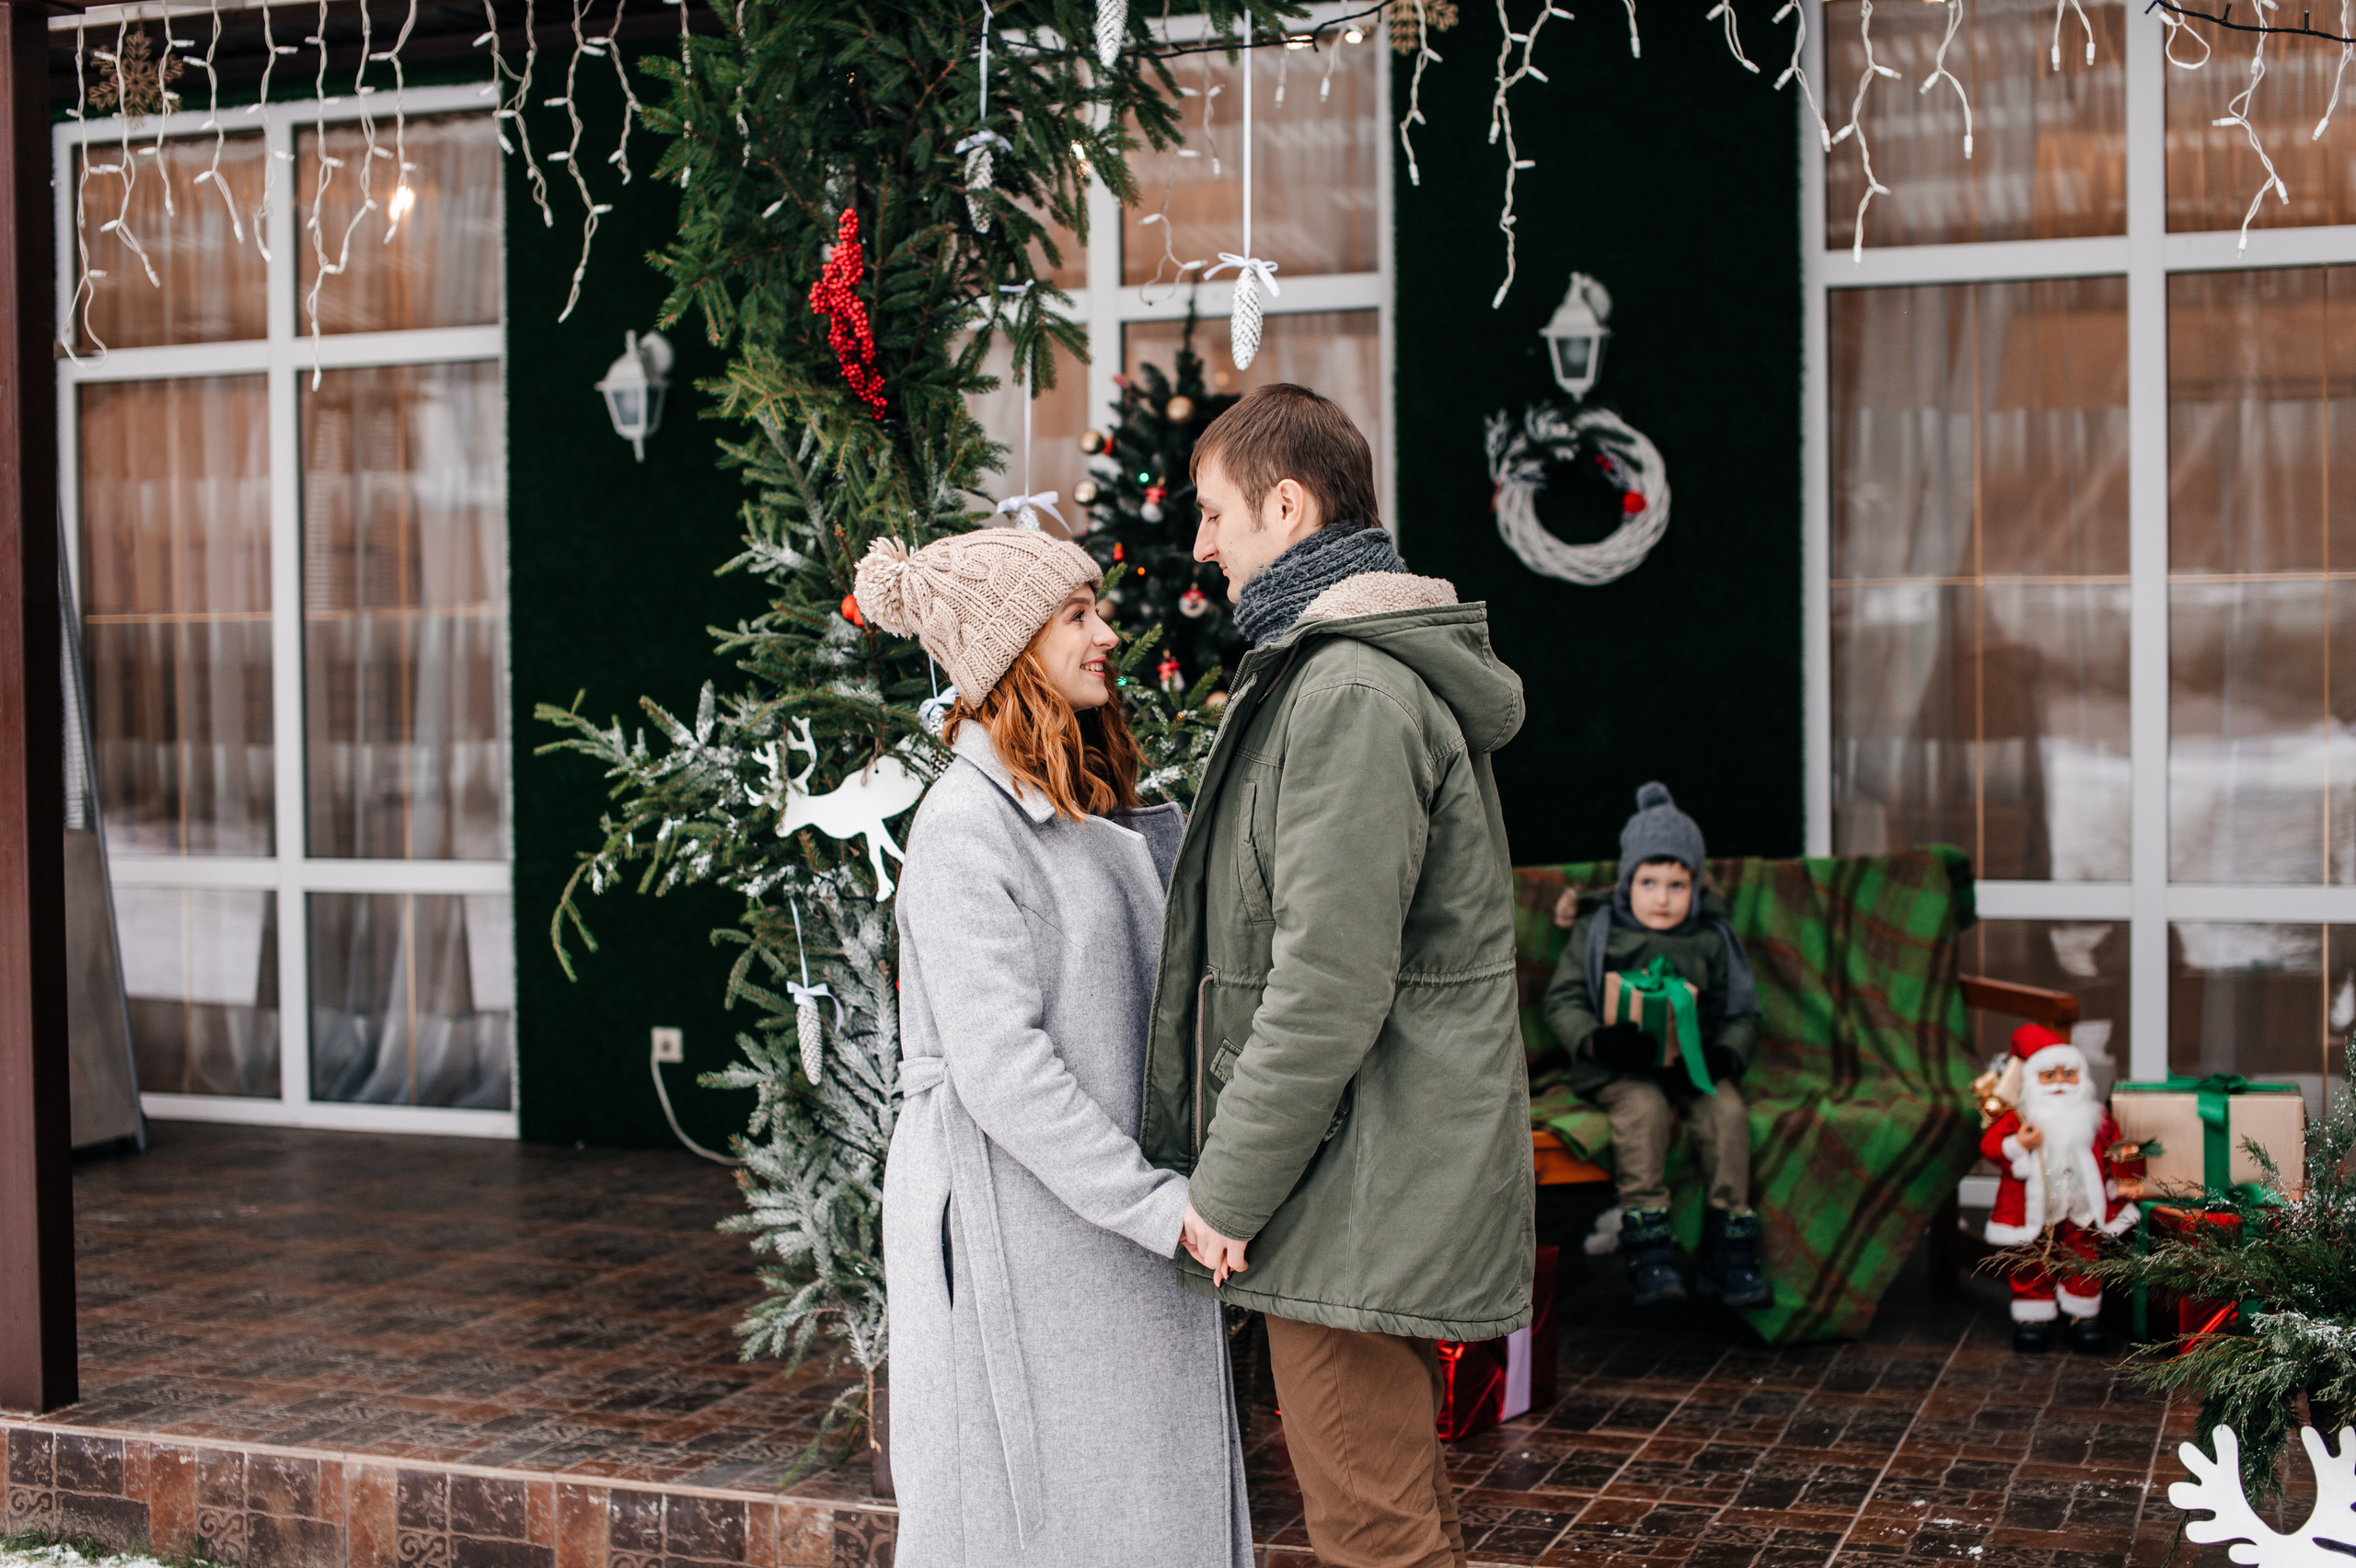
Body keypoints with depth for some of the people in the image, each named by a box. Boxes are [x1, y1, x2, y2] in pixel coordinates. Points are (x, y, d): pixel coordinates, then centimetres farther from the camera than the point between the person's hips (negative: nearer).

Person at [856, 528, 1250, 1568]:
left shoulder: (1098, 812, 13)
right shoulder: (968, 822, -14)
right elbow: (997, 1062, -21)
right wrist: (1157, 1205, -21)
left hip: (1118, 1220, 8)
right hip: (1018, 1224, -8)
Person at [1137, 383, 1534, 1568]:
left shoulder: (1351, 691, -18)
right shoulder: (1315, 669, 17)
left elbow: (1328, 985, -23)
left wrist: (1226, 1192, -16)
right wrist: (1202, 1160, 18)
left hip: (1360, 1200, -11)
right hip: (1384, 1197, 11)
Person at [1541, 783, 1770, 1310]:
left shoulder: (1712, 941, 15)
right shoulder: (1596, 933, 10)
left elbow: (1743, 1014, 14)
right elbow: (1562, 1000, 4)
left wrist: (1724, 1055, -8)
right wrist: (1595, 1040, -17)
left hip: (1693, 1065, 2)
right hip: (1621, 1069, -2)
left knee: (1727, 1111, -28)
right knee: (1644, 1110, -34)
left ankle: (1728, 1254, -22)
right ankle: (1648, 1253, -33)